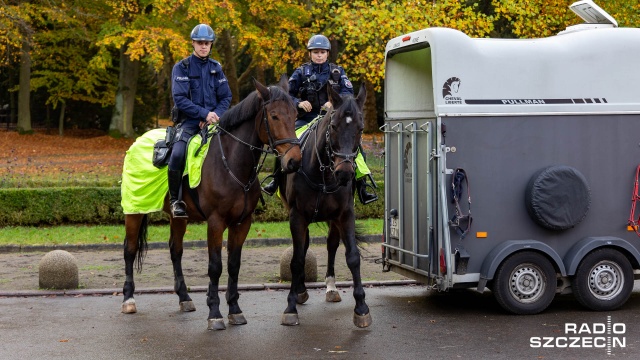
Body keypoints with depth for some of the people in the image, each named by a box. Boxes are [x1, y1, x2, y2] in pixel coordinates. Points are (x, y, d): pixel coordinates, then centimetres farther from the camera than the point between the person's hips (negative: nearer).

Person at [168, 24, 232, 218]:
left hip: (213, 119, 4)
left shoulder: (216, 68, 14)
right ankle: (175, 200, -12)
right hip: (189, 121, -4)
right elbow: (180, 99, -9)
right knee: (177, 154, -29)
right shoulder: (181, 67, 1)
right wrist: (204, 113, -17)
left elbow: (226, 97, 11)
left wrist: (216, 115, -8)